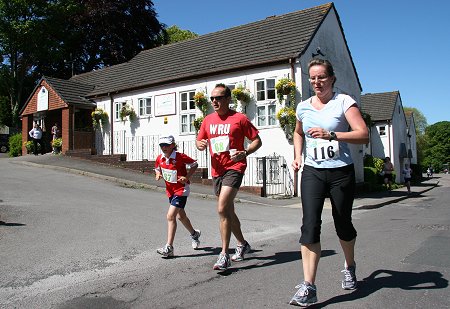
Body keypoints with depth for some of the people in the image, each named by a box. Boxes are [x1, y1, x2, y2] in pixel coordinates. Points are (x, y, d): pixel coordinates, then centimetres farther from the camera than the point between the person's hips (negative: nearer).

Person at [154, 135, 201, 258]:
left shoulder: (180, 157, -18)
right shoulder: (160, 158, -2)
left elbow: (194, 164, -7)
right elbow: (157, 169, 17)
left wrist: (187, 177, -18)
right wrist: (158, 175, -7)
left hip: (181, 190, -7)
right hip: (170, 190, 7)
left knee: (170, 216, -17)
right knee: (180, 216, 21)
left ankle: (169, 248, -12)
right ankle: (194, 234, 48)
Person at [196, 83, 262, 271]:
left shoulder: (239, 118, -5)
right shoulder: (208, 120, 11)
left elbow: (257, 140, -1)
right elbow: (199, 141, 18)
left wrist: (245, 153, -19)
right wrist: (200, 144, -6)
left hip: (234, 168, -7)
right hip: (216, 170, 7)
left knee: (222, 209, -20)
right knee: (228, 211, 16)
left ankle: (224, 255, -9)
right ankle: (242, 244, 37)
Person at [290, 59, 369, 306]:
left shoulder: (344, 102, -4)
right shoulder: (303, 107, 9)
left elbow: (363, 135, -15)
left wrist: (331, 135, -27)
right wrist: (298, 155, 12)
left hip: (341, 172, -2)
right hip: (312, 172, 2)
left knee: (342, 223, 11)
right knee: (310, 224, -12)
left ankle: (349, 267, 41)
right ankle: (308, 287, -10)